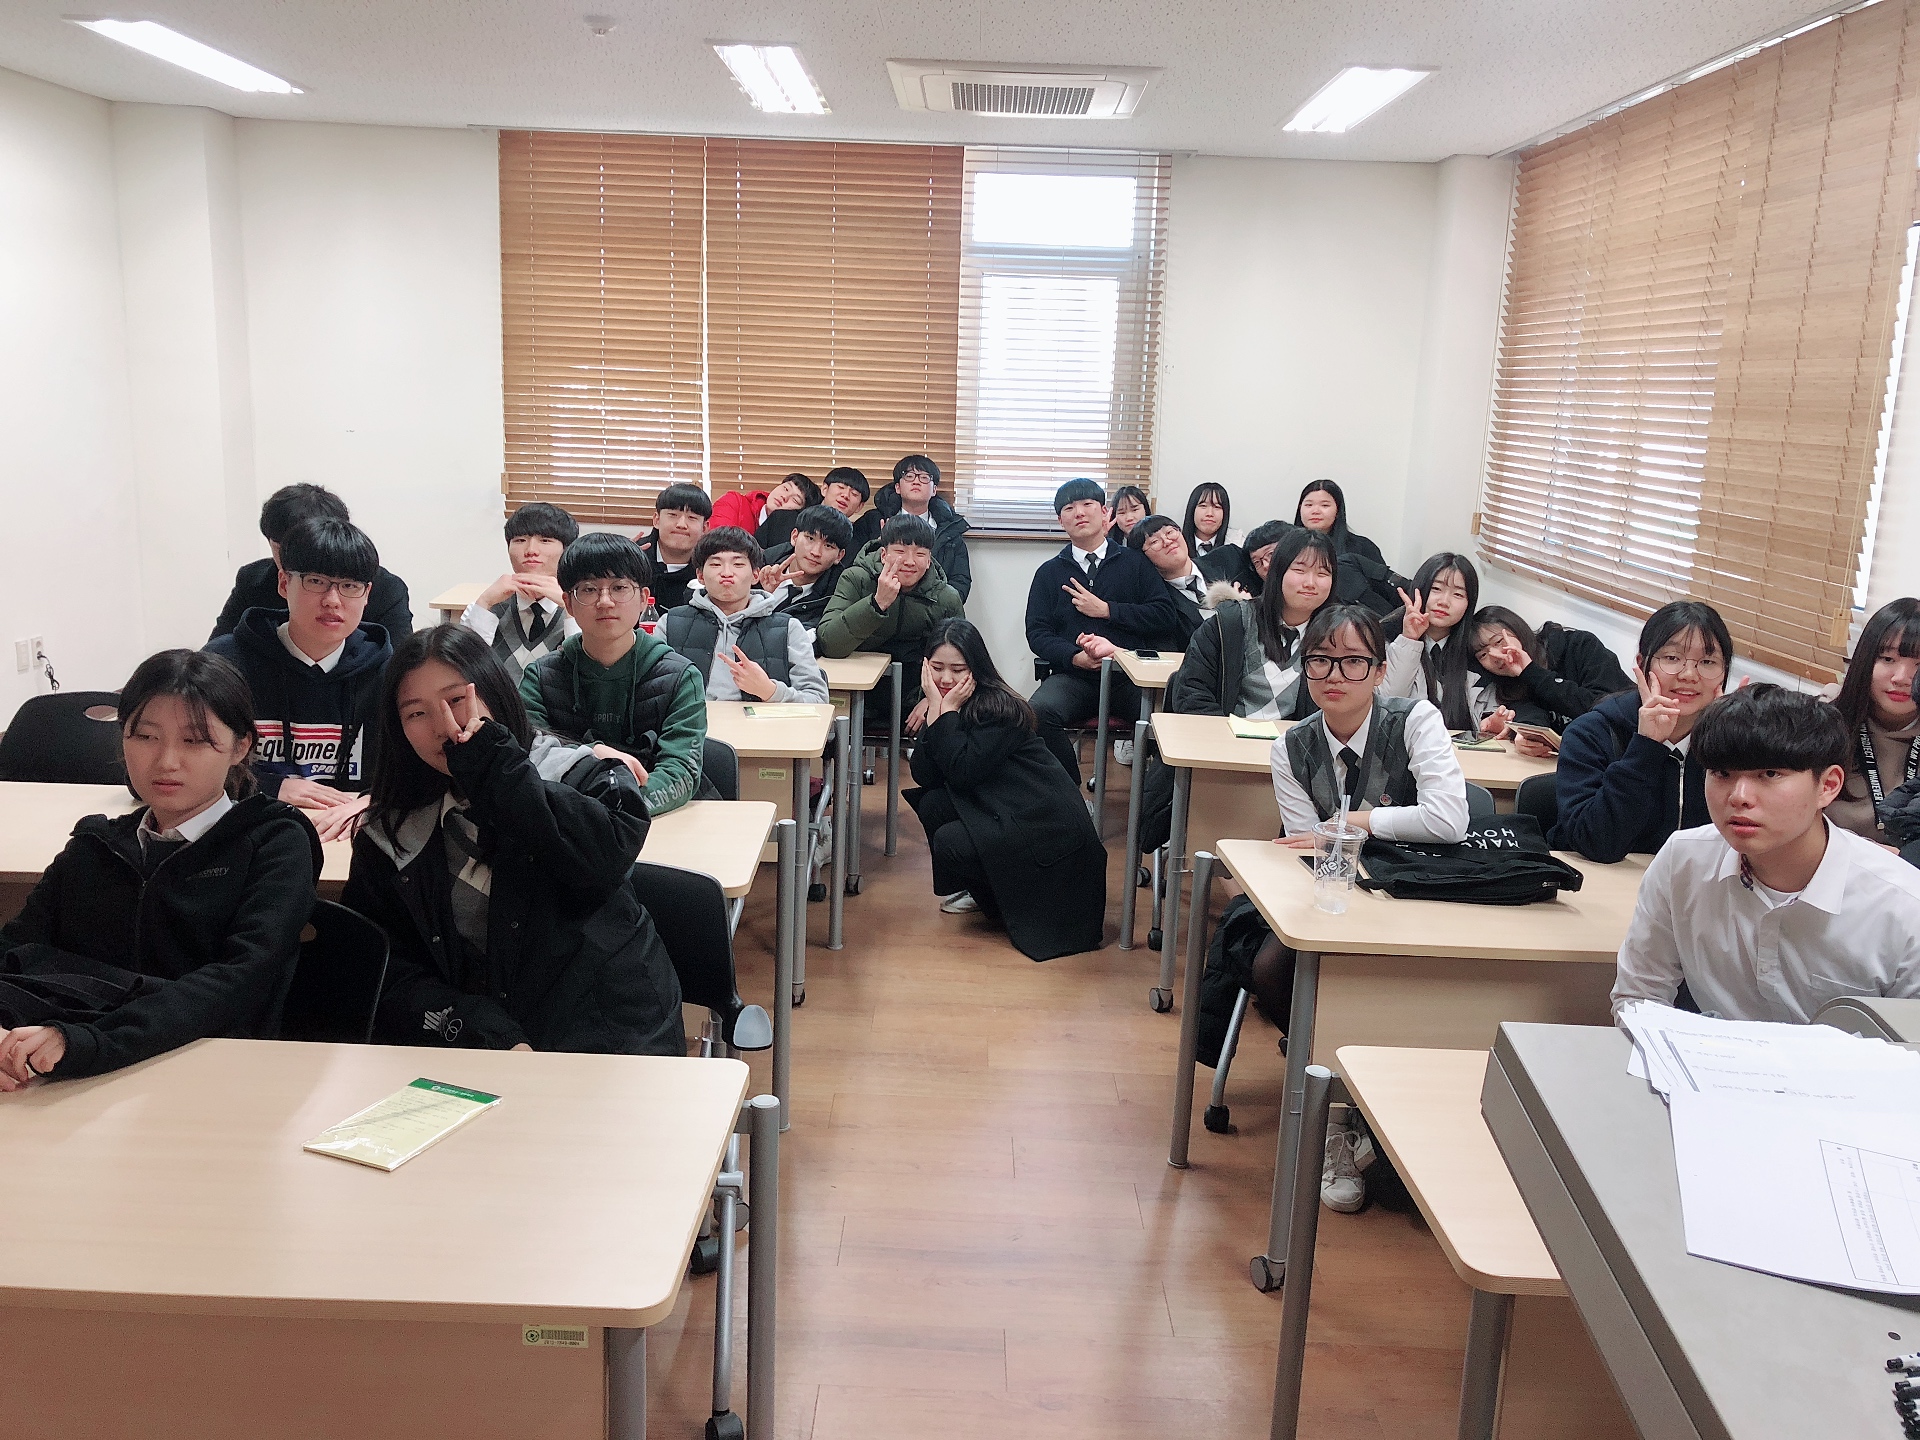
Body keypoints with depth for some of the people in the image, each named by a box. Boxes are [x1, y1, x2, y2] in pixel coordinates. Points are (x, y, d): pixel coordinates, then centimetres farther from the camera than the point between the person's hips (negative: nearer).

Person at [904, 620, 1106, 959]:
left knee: (950, 843, -20)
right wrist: (935, 708, -14)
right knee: (931, 804, -5)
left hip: (1048, 828, -8)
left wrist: (948, 710, -19)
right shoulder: (944, 705, 5)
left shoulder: (999, 708, -18)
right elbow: (923, 775, -6)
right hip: (1001, 812, 8)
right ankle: (978, 890, 11)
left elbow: (963, 772, -26)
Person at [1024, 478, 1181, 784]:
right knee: (1039, 712, -33)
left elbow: (1166, 617, 4)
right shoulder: (1049, 572, 18)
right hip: (1073, 676, 1)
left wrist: (1106, 609, -3)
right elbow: (1037, 633, 7)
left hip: (1131, 675, -1)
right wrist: (1076, 657, -12)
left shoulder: (1135, 563, 15)